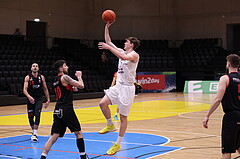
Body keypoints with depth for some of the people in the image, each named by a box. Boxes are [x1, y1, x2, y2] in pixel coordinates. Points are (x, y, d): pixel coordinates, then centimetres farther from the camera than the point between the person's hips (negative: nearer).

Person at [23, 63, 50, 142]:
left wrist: (48, 100, 8)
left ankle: (35, 134, -16)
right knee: (30, 117, 7)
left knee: (37, 115, -16)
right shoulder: (27, 77, -4)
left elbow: (45, 89, 10)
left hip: (39, 99, 0)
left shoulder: (41, 77, 3)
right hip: (30, 99, 0)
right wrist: (29, 96, -31)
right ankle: (33, 132, 28)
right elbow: (24, 89, -13)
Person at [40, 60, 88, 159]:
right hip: (66, 110, -7)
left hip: (58, 110, 7)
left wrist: (71, 88, 18)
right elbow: (81, 86, -8)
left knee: (54, 137, 4)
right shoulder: (65, 77, -8)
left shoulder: (55, 80, 18)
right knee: (78, 133, 7)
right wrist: (79, 76, 8)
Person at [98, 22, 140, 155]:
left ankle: (118, 144, 7)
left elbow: (124, 57, -33)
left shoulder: (134, 55, -11)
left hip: (127, 88, -7)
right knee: (103, 103, -9)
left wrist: (109, 48, -33)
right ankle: (110, 125, 15)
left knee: (123, 117, -1)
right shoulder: (122, 52, 12)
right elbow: (108, 42, 15)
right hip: (118, 86, 7)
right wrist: (107, 27, 7)